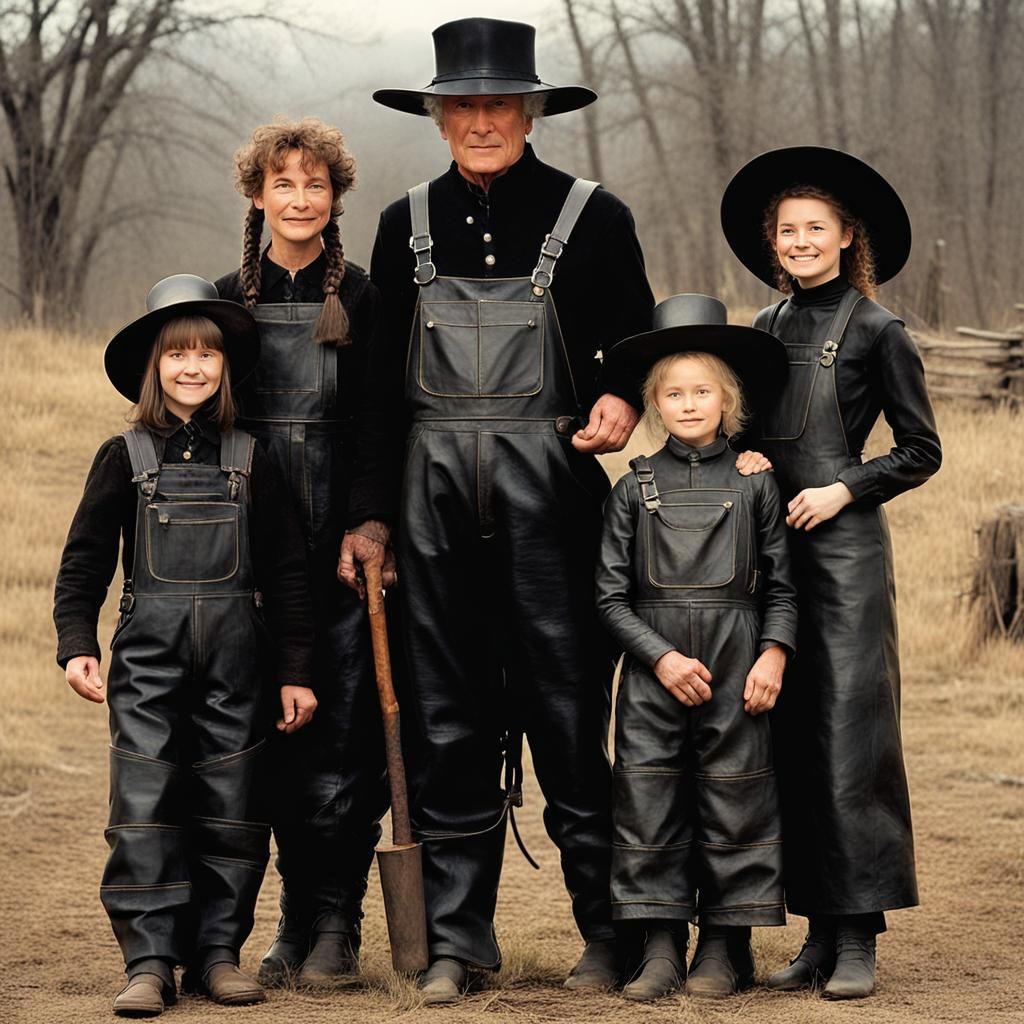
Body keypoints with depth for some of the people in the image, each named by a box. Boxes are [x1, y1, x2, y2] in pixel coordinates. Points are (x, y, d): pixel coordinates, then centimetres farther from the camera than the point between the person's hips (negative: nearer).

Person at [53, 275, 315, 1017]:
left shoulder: (252, 461, 8)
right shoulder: (124, 457, 6)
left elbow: (286, 572, 9)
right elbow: (85, 559, 8)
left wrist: (295, 670, 6)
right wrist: (76, 643, -5)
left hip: (236, 655, 1)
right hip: (149, 653, -1)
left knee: (230, 807, 3)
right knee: (145, 809, -8)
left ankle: (218, 951, 12)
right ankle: (150, 961, -6)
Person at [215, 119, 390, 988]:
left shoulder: (364, 299, 3)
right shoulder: (228, 299, 11)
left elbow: (384, 422, -1)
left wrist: (372, 521, -13)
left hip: (344, 540, -3)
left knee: (342, 734, -5)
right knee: (275, 730, 4)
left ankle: (335, 925, 1)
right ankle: (296, 920, 11)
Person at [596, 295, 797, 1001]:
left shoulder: (754, 484, 5)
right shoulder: (634, 489, 5)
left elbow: (782, 585, 6)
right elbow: (612, 596, 3)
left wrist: (774, 654, -8)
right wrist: (662, 657, -8)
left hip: (737, 671, 0)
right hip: (653, 674, 0)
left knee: (733, 802, 1)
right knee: (648, 803, -1)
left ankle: (723, 948, 11)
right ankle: (661, 948, 6)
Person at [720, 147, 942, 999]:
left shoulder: (875, 332, -1)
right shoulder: (764, 329, 14)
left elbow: (921, 451, 1)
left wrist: (844, 490, -10)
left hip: (844, 543, -6)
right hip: (767, 543, 6)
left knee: (848, 732, -8)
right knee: (789, 734, 5)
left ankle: (858, 937, -5)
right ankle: (819, 930, 10)